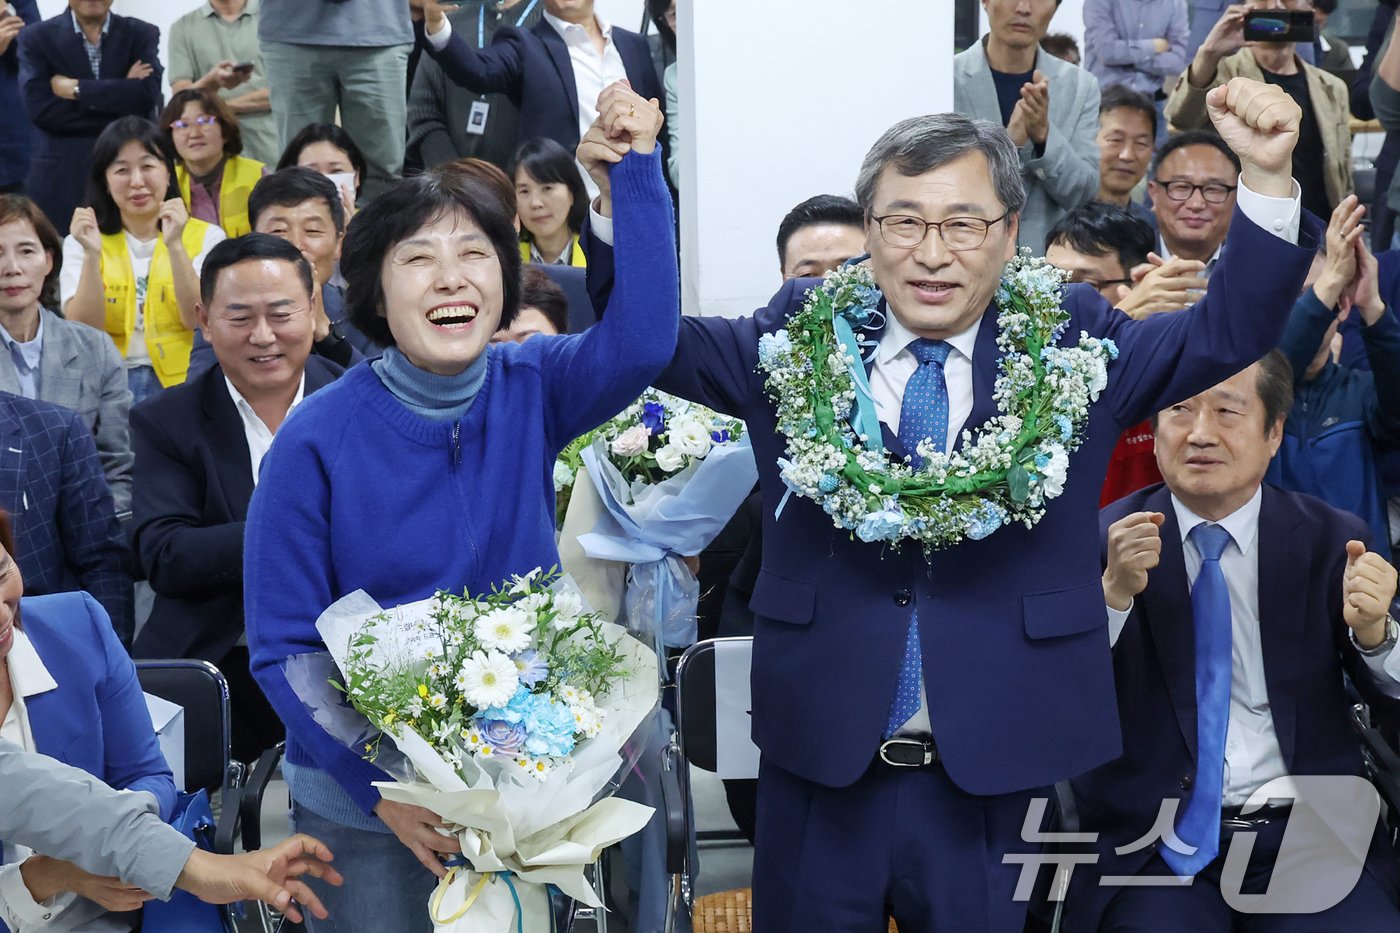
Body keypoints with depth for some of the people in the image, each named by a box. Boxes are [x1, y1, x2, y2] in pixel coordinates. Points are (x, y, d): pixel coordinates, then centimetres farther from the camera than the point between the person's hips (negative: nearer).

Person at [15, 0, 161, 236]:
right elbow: (38, 108, -10)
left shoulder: (142, 35, 6)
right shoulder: (37, 38, 4)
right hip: (61, 180, 0)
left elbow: (148, 95, -11)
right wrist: (120, 103, -12)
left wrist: (76, 88, -12)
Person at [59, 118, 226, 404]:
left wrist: (174, 245, -17)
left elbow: (199, 321, -7)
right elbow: (83, 332, -3)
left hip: (182, 381, -1)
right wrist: (91, 254, -14)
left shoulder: (205, 237, 6)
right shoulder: (80, 243, 9)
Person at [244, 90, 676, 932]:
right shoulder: (318, 441, -12)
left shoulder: (529, 392, -4)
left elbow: (643, 337, -25)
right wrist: (379, 790, -20)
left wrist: (638, 166, -30)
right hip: (364, 804, -2)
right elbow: (282, 648, -11)